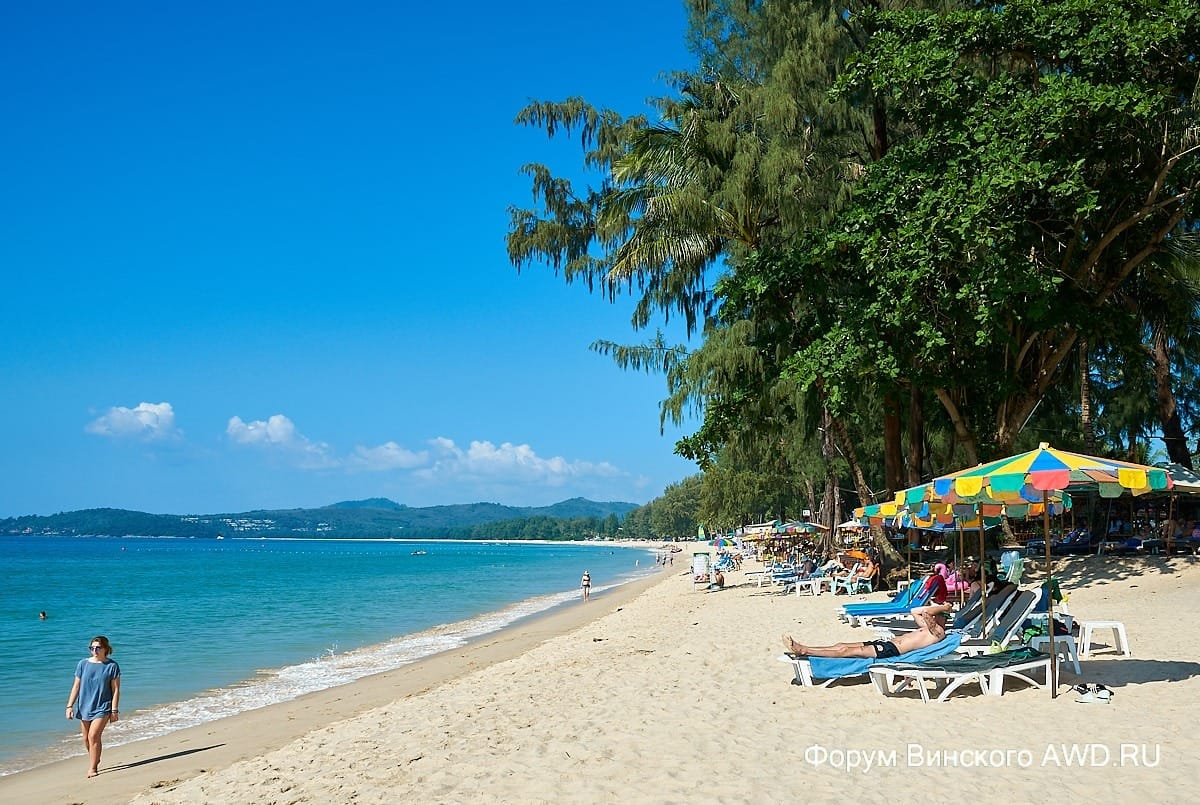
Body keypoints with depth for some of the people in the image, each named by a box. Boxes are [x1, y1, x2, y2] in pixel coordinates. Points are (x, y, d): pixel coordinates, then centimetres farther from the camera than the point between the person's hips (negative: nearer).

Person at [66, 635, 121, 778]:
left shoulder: (112, 666, -5)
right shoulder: (83, 664, 1)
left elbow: (115, 689, -4)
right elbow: (76, 686, 6)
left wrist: (114, 710, -8)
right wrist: (70, 706, 0)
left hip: (102, 707, -4)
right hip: (85, 706, 4)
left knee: (94, 736, -15)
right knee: (86, 738, 11)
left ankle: (92, 768, -5)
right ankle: (94, 760, 35)